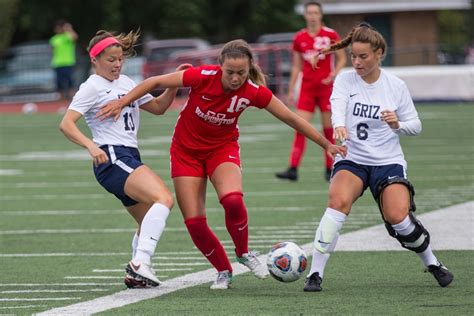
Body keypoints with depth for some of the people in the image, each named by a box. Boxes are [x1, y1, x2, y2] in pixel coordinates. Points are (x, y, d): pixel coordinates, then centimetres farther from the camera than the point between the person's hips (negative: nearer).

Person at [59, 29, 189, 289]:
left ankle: (136, 274, 22)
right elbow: (66, 124, -14)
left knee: (150, 222, 13)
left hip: (130, 159, 9)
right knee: (164, 199, -27)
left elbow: (157, 107, 28)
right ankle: (140, 262, -34)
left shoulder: (126, 83, 20)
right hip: (112, 158, -9)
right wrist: (91, 146, -29)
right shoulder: (92, 87, -4)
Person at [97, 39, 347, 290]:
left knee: (233, 200, -29)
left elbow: (291, 118, -9)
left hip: (223, 147, 0)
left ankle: (244, 253, -2)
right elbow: (156, 82, -13)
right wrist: (122, 102, -15)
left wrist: (327, 145, -3)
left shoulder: (254, 92, -19)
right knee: (194, 221, -9)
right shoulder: (204, 76, -25)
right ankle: (223, 271, 14)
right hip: (186, 150, 0)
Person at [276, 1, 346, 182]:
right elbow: (297, 66, 12)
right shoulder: (299, 38, 5)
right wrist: (291, 89, 8)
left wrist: (333, 74, -14)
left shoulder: (330, 35, -3)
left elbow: (342, 59, 3)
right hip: (307, 88, 2)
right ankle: (293, 169, -12)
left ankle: (329, 169, 13)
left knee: (328, 128, 2)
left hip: (326, 86, -2)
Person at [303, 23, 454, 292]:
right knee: (338, 201, -30)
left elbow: (416, 125, 5)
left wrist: (398, 124, -18)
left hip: (388, 162, 0)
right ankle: (315, 273, -23)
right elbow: (338, 105, -23)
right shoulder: (345, 80, -1)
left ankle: (433, 264, 11)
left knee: (398, 218, -19)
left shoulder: (396, 86, 0)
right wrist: (339, 125, -46)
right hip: (351, 160, 0)